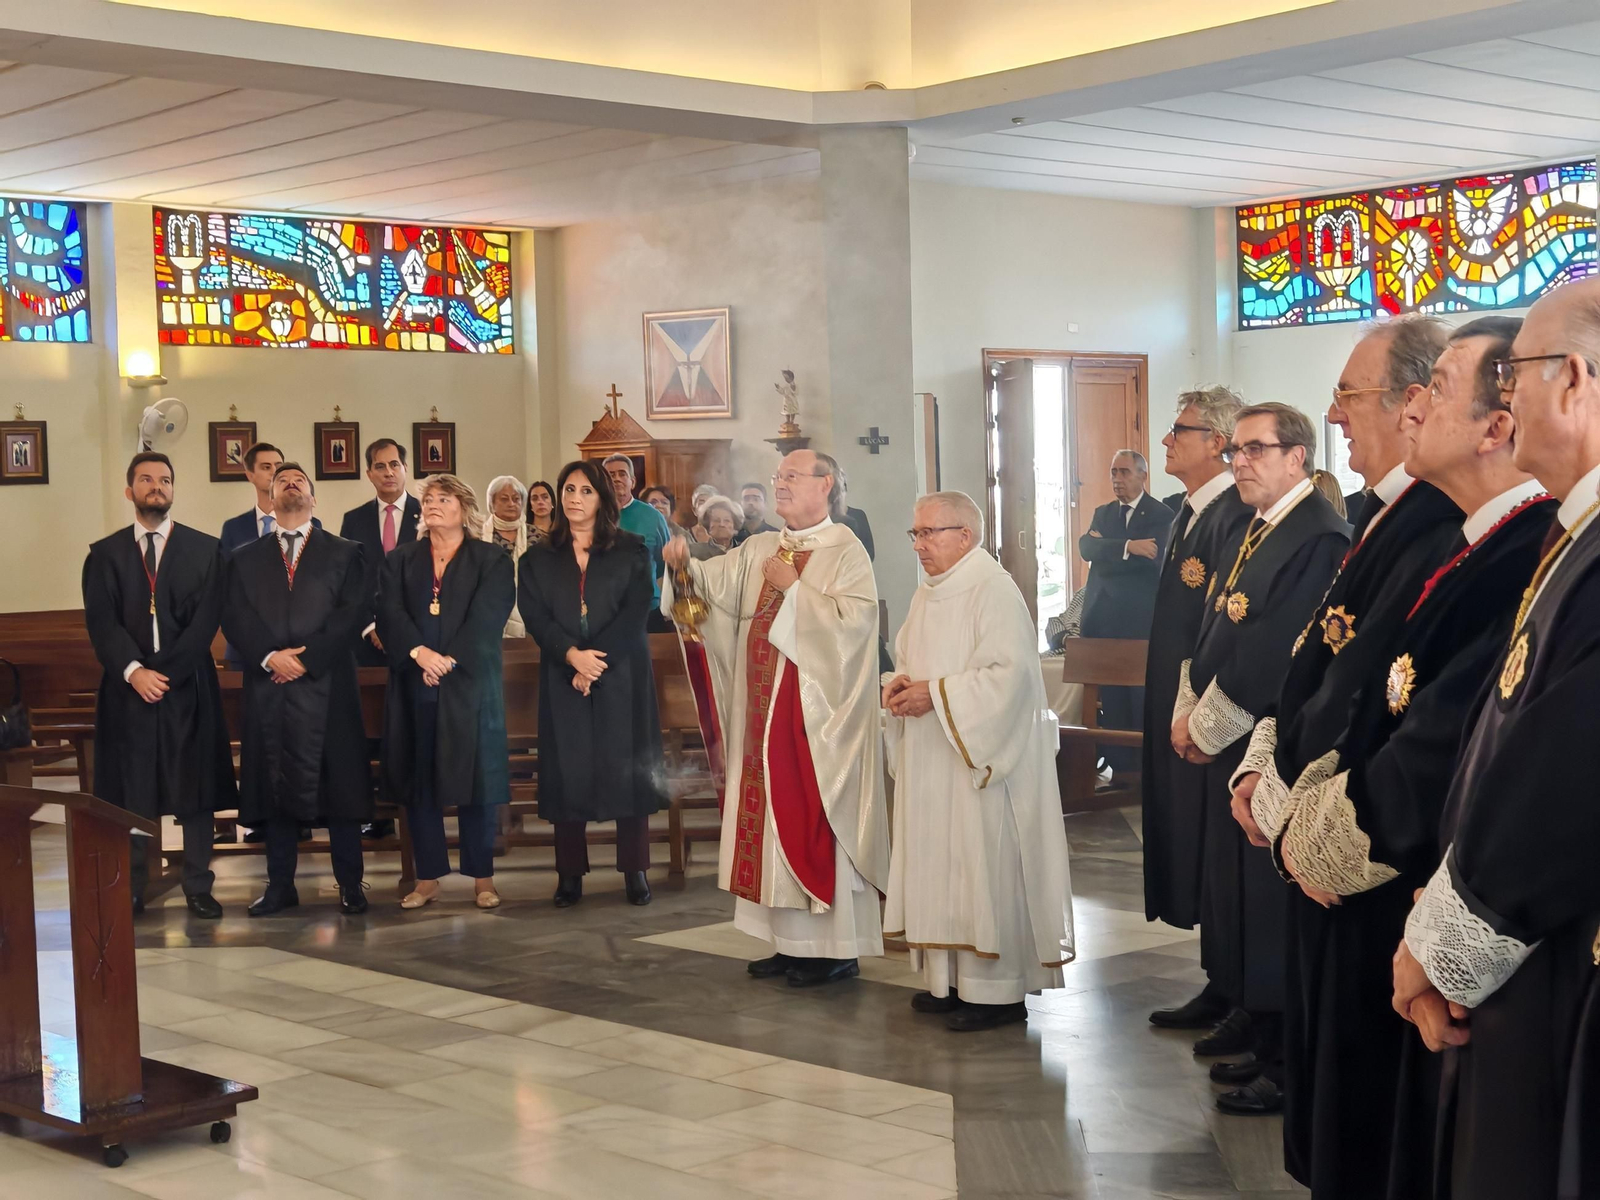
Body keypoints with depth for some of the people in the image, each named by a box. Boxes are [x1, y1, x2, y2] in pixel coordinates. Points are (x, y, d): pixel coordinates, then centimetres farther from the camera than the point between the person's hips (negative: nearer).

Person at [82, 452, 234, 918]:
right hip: (127, 688, 1)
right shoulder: (105, 553, 9)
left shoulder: (205, 548, 6)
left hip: (188, 686, 0)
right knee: (129, 792, 3)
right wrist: (133, 671, -16)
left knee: (196, 790, 2)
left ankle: (198, 888, 8)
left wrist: (165, 672, -12)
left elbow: (206, 619, -3)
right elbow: (101, 621, -1)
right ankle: (131, 890, 10)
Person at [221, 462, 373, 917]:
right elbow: (235, 619, 4)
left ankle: (349, 885, 6)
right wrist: (270, 656, -12)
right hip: (268, 687, 2)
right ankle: (280, 884, 11)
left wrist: (308, 657, -11)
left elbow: (354, 613, -2)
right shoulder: (245, 559, 14)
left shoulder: (344, 554, 9)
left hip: (327, 686, -2)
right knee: (275, 785, 4)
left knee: (339, 784, -1)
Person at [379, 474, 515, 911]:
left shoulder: (492, 560, 4)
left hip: (470, 685, -2)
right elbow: (389, 613, -3)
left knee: (474, 777, 0)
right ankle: (428, 878, 10)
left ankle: (482, 876, 8)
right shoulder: (400, 560, 12)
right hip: (414, 686, 3)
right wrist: (419, 652, -20)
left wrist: (449, 660, -19)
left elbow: (486, 618, -8)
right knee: (418, 780, 3)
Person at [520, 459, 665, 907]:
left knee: (626, 766, -2)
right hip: (563, 678, 1)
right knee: (567, 770, -1)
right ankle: (570, 875, 4)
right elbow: (535, 616, -1)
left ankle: (635, 871, 3)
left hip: (621, 675, -1)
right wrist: (572, 656, -17)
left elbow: (634, 613, -5)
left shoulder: (631, 551, 5)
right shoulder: (539, 558, 10)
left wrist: (596, 662, -14)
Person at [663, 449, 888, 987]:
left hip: (817, 711, -7)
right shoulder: (759, 549, 13)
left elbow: (851, 620, -18)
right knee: (773, 817, 8)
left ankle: (835, 948, 3)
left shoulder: (846, 552, -6)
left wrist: (794, 587, -14)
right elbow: (717, 584, 1)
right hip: (764, 706, 7)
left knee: (814, 820, -5)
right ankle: (792, 942, 16)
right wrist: (687, 565, -18)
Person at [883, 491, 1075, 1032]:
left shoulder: (994, 591, -13)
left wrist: (936, 693, -19)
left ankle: (997, 990, 1)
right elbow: (909, 661, 24)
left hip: (981, 761, -9)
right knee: (939, 865, 10)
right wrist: (900, 685, 1)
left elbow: (1010, 674, -22)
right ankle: (950, 978, 18)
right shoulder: (928, 595, 14)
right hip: (931, 762, 9)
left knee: (986, 866, -5)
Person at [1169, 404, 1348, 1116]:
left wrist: (1207, 726, -13)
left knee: (1270, 892, -4)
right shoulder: (1251, 534, 14)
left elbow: (1275, 656, -21)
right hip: (1226, 743, 9)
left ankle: (1284, 1057, 5)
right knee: (1233, 878, 16)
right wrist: (1188, 711, 4)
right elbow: (1213, 630, 16)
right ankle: (1248, 1013, 30)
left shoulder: (1317, 539, -17)